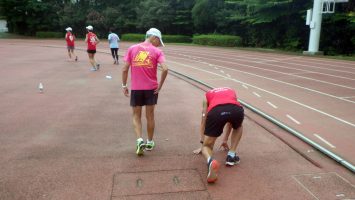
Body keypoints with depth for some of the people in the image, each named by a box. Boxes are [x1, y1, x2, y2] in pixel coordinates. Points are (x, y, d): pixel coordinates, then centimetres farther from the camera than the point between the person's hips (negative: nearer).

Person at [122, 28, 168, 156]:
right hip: (151, 88, 0)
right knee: (150, 116, 13)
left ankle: (140, 140, -4)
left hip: (135, 88, 1)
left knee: (136, 116, 13)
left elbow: (125, 69, -1)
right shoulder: (157, 52, -3)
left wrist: (124, 85, 8)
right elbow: (165, 69, -16)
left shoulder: (132, 49, 3)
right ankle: (150, 142, 25)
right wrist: (160, 85, -5)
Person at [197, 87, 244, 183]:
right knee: (238, 127, 39)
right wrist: (225, 140, 59)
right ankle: (231, 155, 26)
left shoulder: (207, 95, 39)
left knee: (207, 146, 16)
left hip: (215, 111, -1)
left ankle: (210, 161, -17)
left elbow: (203, 121, 39)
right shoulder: (232, 92, 43)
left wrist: (202, 142, 49)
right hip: (236, 109, 2)